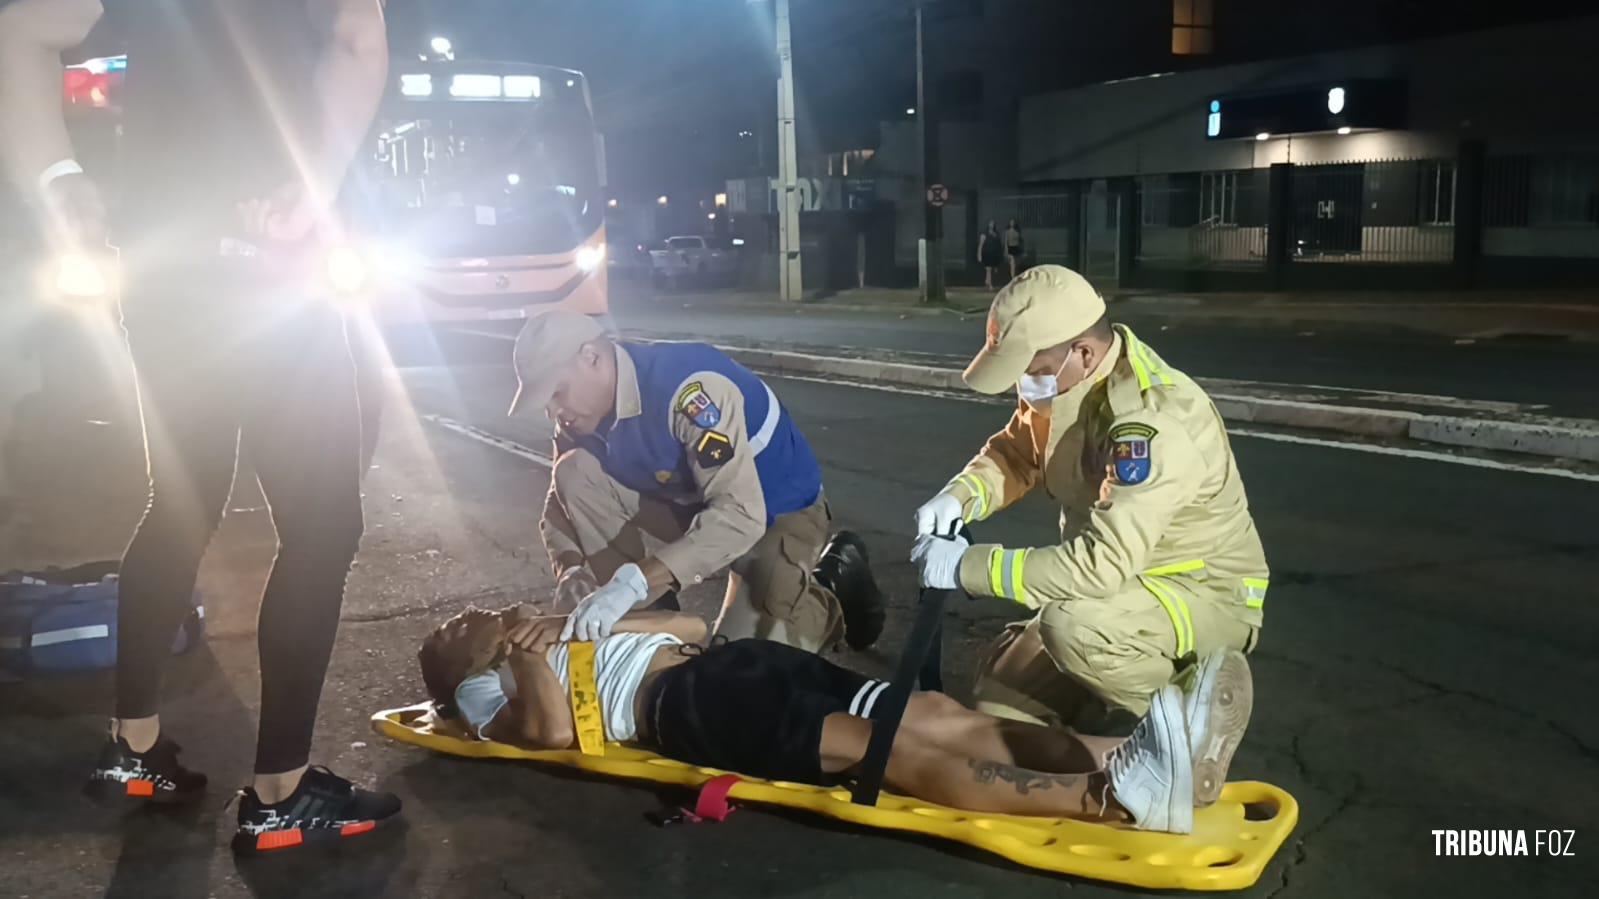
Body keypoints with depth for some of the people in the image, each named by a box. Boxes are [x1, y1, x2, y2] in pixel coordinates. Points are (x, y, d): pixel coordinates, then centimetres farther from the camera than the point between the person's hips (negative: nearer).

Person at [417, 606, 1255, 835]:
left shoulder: (553, 635, 36)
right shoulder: (488, 692, 14)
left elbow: (688, 624, 29)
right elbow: (557, 731, -11)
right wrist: (528, 652, 0)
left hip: (732, 662, 8)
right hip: (679, 704, -8)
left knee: (939, 715, -16)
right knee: (895, 751, -29)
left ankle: (1129, 754, -33)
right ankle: (1118, 797, -44)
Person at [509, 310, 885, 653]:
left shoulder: (689, 386, -35)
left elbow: (740, 515, -43)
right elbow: (562, 501, -2)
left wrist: (635, 581, -50)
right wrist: (571, 568, -25)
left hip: (778, 513, -6)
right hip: (694, 507, 6)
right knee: (574, 474, -16)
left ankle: (837, 585, 9)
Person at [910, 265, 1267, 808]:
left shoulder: (1152, 420, -33)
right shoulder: (1061, 380, -7)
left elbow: (1101, 564, -39)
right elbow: (1015, 453, 10)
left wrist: (968, 568, -31)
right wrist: (958, 497, -12)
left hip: (1206, 594, -8)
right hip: (1116, 587, 8)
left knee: (1073, 627, -37)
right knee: (1002, 706, 3)